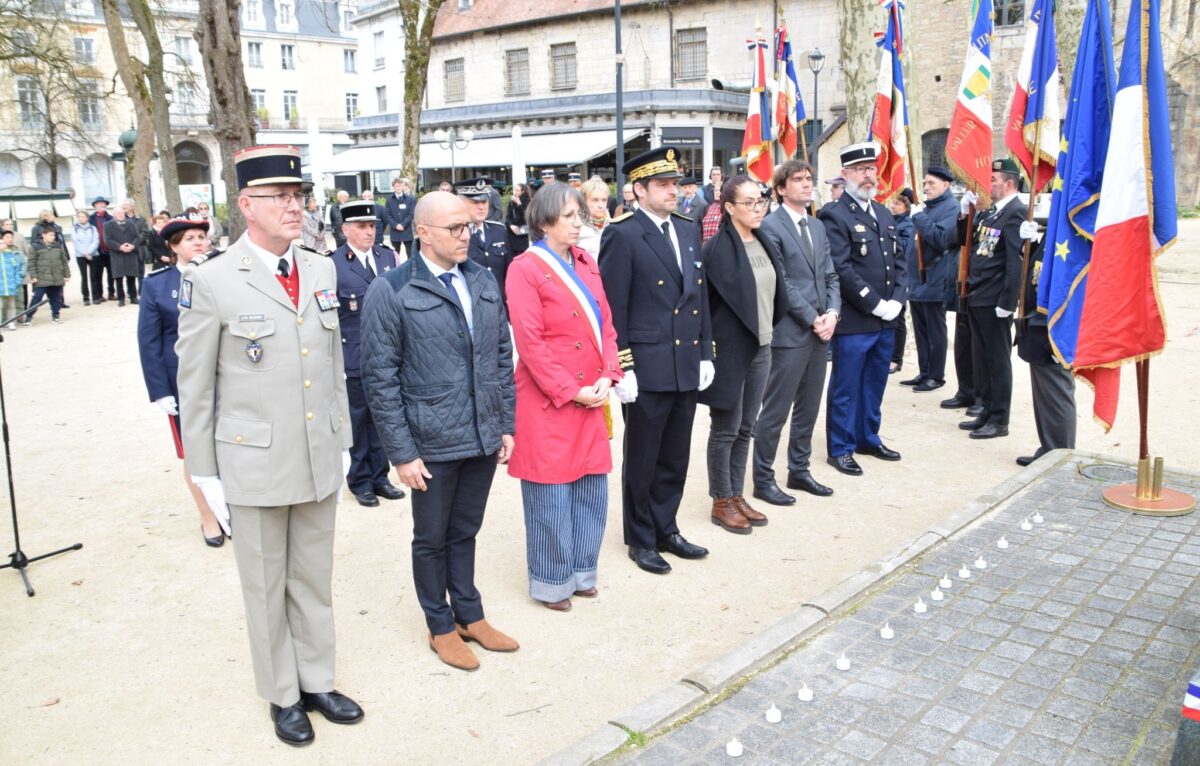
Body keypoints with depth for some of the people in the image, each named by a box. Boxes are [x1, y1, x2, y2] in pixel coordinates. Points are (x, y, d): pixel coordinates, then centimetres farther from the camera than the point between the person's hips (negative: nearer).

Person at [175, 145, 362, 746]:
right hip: (254, 465, -4)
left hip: (319, 463, 4)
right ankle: (283, 696, 31)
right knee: (266, 586, 12)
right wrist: (203, 471, -4)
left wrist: (342, 443, 12)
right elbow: (194, 384, -6)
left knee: (314, 579, 17)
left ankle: (317, 681, 35)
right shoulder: (210, 280, -10)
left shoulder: (321, 271, 5)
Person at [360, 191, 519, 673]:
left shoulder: (484, 282, 4)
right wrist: (401, 452, -12)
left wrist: (506, 425, 8)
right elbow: (380, 378, -11)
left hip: (484, 438, 4)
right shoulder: (391, 291, -11)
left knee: (465, 532, 20)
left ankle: (470, 615, 37)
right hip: (433, 444, -4)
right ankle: (441, 627, 32)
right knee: (432, 539, 14)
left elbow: (502, 357, 10)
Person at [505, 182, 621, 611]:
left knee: (591, 490, 13)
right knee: (551, 496, 5)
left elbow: (606, 325, 11)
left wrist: (607, 377, -3)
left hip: (592, 396, 7)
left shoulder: (586, 263, 10)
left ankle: (581, 571, 30)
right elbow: (530, 342, -15)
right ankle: (551, 582, 22)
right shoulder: (525, 269, -10)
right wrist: (570, 391, -15)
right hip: (548, 400, -6)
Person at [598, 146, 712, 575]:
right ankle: (641, 539, 25)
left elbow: (700, 297, 15)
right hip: (647, 370, -6)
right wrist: (622, 369, -15)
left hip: (686, 369, 6)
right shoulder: (622, 236, -10)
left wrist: (705, 354, 11)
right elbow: (613, 310, -12)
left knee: (675, 459, 16)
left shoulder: (688, 231, 12)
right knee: (642, 460, 9)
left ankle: (666, 530, 33)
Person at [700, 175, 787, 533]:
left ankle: (737, 496, 26)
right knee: (726, 428, 4)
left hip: (761, 347, 7)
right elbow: (705, 300, -14)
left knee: (746, 427, 14)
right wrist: (709, 346, -13)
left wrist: (770, 328, 10)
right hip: (730, 348, -7)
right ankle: (721, 502, 16)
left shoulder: (766, 245, 8)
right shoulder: (718, 248, -14)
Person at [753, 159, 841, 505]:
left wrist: (832, 313, -2)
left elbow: (830, 275, 14)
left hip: (820, 331, 8)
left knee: (808, 408, 14)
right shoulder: (771, 226, -8)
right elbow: (779, 282, -13)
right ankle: (763, 479, 9)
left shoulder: (818, 226, 16)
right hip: (789, 332, -7)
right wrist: (812, 318, -13)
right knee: (775, 411, -1)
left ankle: (799, 470, 26)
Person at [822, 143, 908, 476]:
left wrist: (896, 301, -1)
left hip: (886, 320, 7)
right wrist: (876, 305, -16)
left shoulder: (884, 213, 14)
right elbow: (842, 270, -18)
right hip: (853, 321, -7)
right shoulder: (835, 216, -11)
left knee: (874, 384, 17)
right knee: (846, 387, 3)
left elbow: (899, 260, 14)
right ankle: (840, 448, 14)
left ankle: (868, 438, 31)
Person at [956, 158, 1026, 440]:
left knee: (998, 360, 1)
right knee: (981, 358, 15)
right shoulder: (990, 211, 14)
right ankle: (987, 412, 26)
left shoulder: (1015, 213, -14)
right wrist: (964, 212, 5)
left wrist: (1006, 303, -21)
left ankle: (999, 420, 10)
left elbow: (1016, 261, -19)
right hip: (977, 298, 9)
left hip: (994, 301, -9)